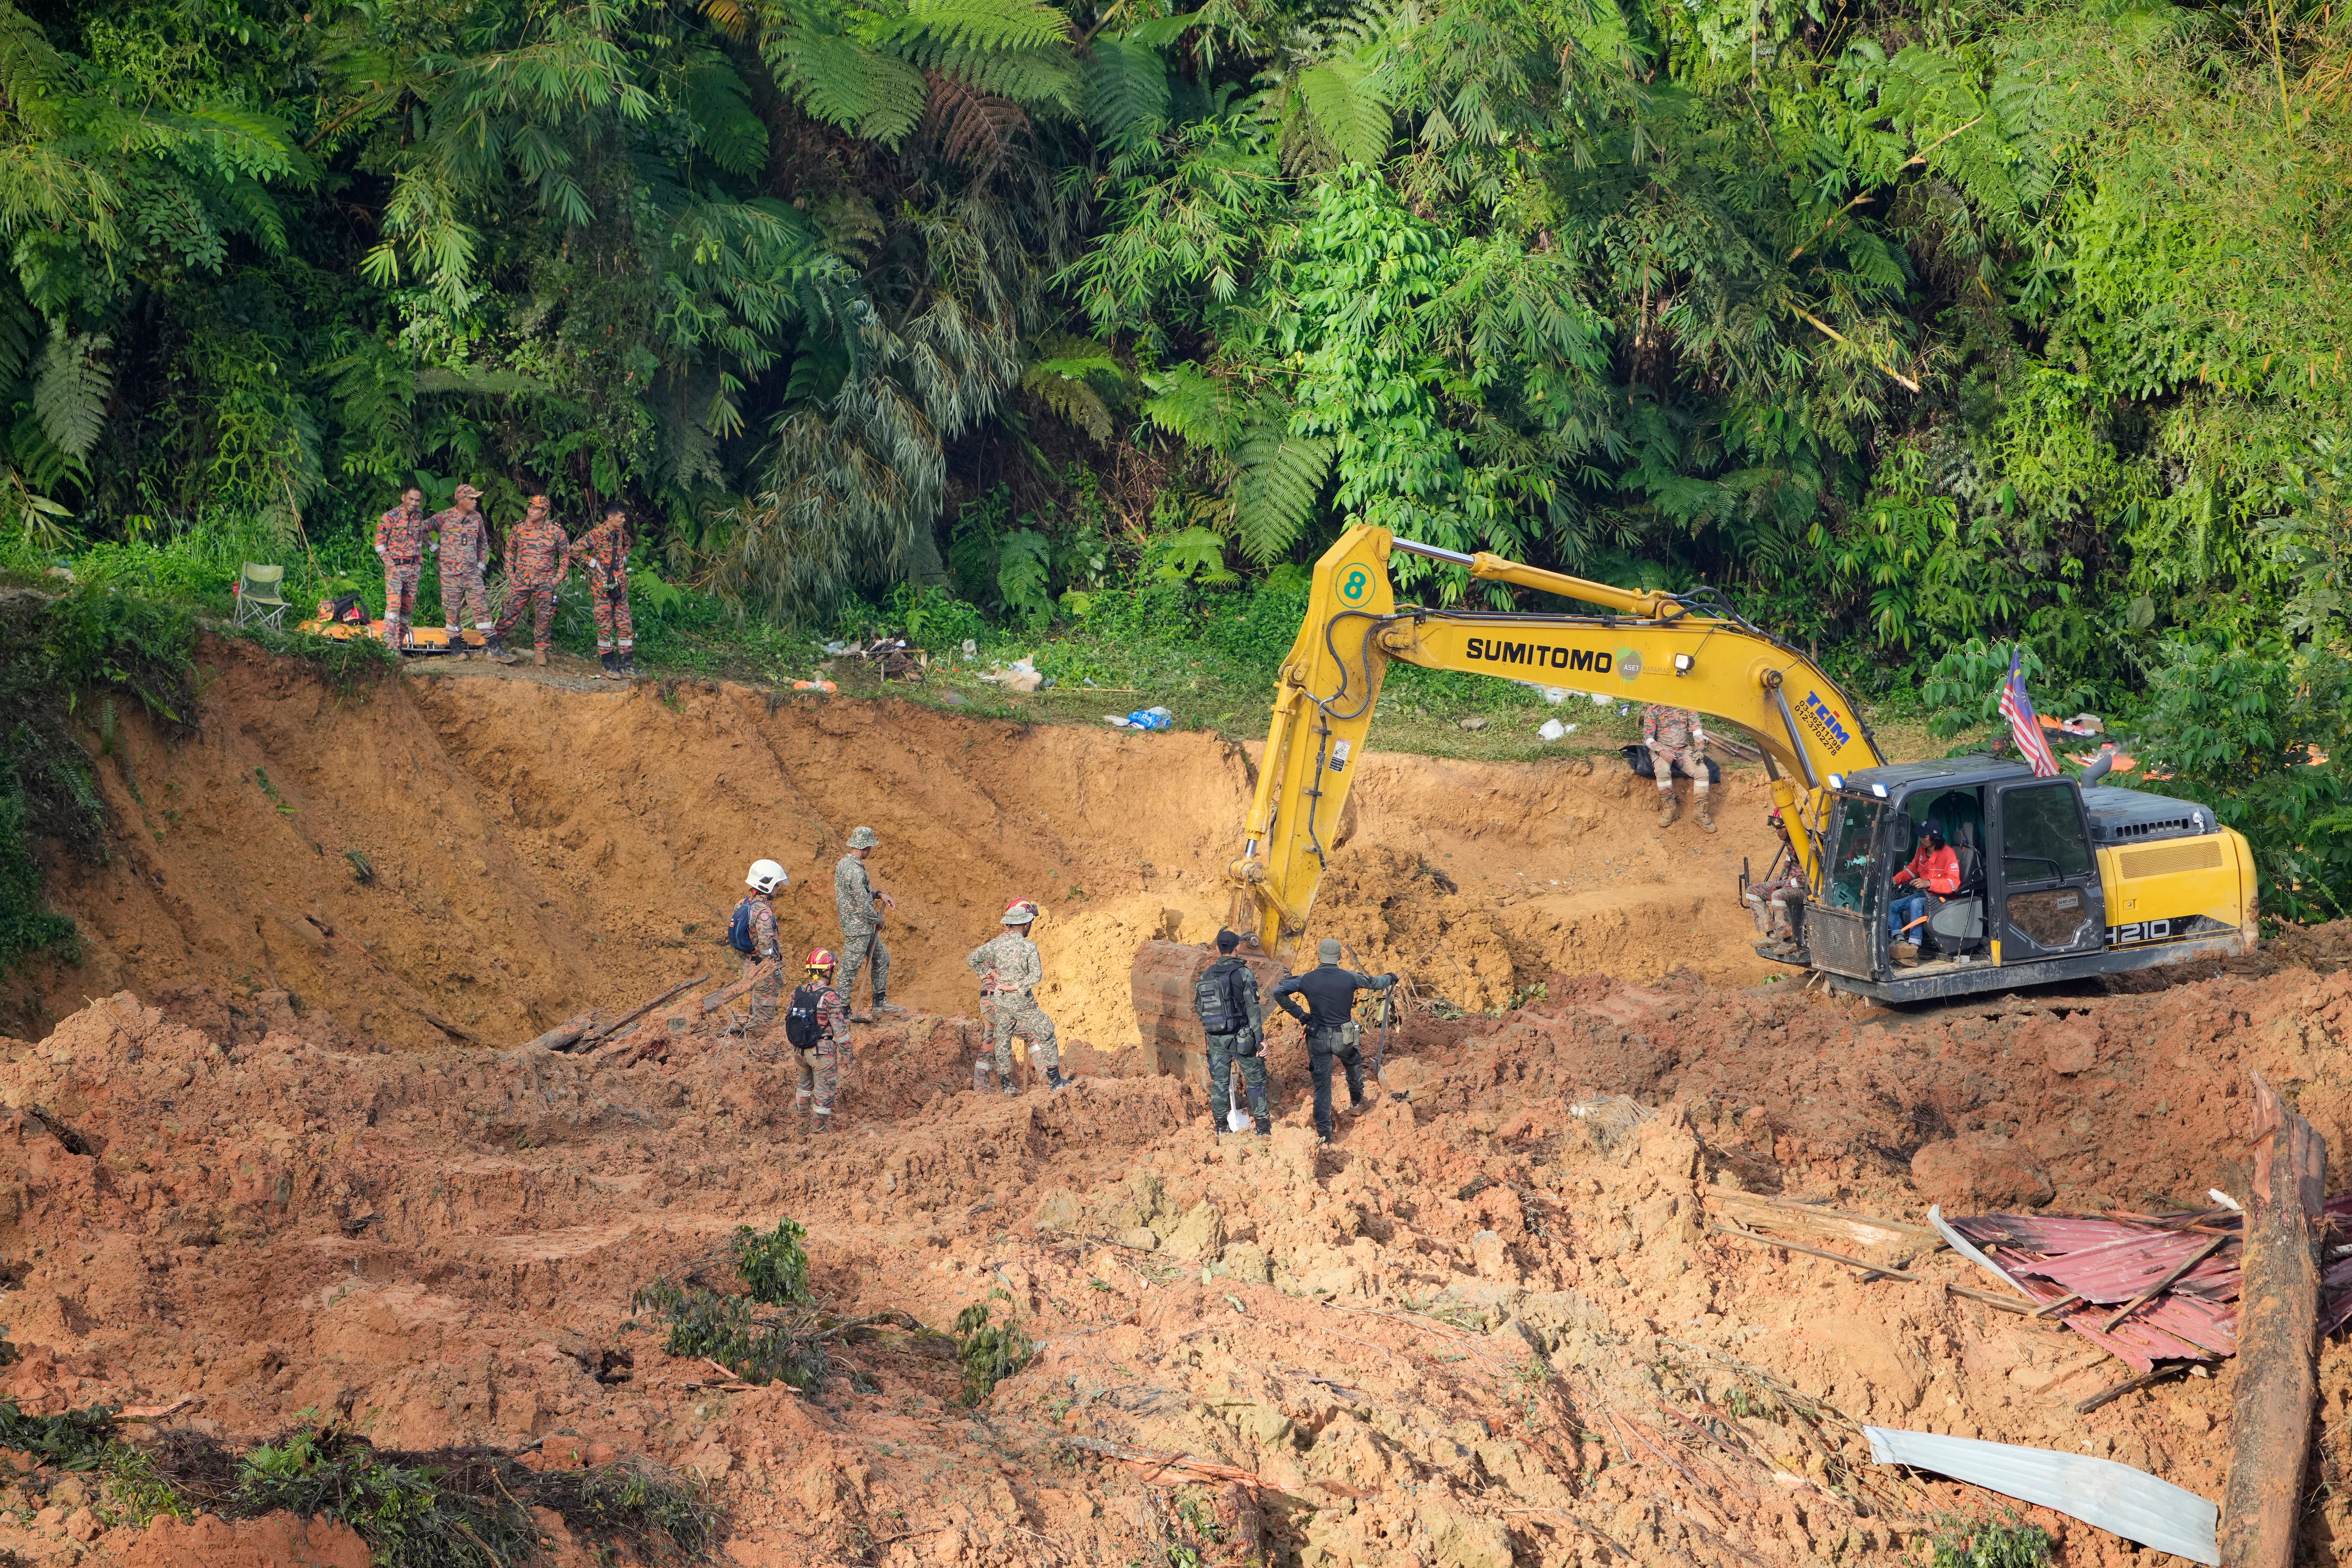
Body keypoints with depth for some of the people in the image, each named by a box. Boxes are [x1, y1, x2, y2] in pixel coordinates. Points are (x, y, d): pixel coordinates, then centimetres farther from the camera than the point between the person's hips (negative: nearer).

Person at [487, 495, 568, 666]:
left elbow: (566, 554, 8)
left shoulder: (555, 531, -4)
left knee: (544, 617, 3)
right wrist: (510, 573, 7)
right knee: (512, 612, -4)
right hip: (521, 580, 0)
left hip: (545, 582, 0)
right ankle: (495, 642, 1)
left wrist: (559, 576, 1)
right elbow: (510, 549, 14)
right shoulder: (521, 528, 1)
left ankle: (540, 650, 15)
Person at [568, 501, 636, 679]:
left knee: (625, 625, 4)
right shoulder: (596, 535, -13)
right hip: (602, 586, -6)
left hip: (620, 586, 6)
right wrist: (593, 562, -12)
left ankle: (626, 664, 9)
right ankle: (608, 666, 5)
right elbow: (574, 550, -14)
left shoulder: (620, 534, 8)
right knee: (605, 627, -2)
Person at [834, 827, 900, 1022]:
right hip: (858, 928, -10)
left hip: (865, 927, 10)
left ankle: (879, 1003, 27)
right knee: (850, 969, 0)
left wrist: (879, 894, 8)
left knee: (882, 958, 19)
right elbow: (864, 907, -25)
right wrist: (878, 919, -7)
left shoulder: (845, 863, 6)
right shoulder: (855, 872, -26)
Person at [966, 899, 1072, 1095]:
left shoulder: (996, 944, -2)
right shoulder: (1029, 947, -15)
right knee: (1046, 1036, 9)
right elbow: (1036, 976, -24)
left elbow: (972, 959, 2)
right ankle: (1055, 1081, 10)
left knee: (1003, 1041, 15)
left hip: (1001, 1002, 4)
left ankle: (1007, 1084, 19)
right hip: (1023, 1003, -4)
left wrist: (988, 977, 8)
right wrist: (1015, 987, -16)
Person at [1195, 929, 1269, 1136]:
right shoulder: (1244, 974, -12)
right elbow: (1253, 1009, -14)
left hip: (1215, 1039, 4)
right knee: (1256, 1078, 8)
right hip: (1241, 1038, -4)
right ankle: (1262, 1125, 10)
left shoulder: (1206, 976, 2)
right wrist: (1260, 1040, -11)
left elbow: (1198, 1008, 8)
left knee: (1219, 1081, 12)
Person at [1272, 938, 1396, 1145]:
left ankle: (1324, 1133, 6)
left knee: (1321, 1085, 7)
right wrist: (1391, 979, 33)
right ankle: (1356, 1101, 55)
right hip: (1344, 1038, 0)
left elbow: (1279, 992, -6)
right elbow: (1375, 983, 10)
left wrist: (1299, 1015, 2)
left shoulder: (1308, 980, -9)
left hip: (1318, 1038, 0)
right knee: (1354, 1065, 34)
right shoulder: (1350, 978, -8)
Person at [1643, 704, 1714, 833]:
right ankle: (1669, 807, -18)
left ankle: (1700, 813, -14)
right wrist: (1661, 752, -22)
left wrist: (1700, 750, -11)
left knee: (1702, 771, -23)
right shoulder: (1653, 710, -3)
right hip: (1662, 749, -3)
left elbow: (1697, 729, 3)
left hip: (1684, 749, 3)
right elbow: (1648, 737, -5)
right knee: (1663, 770, -37)